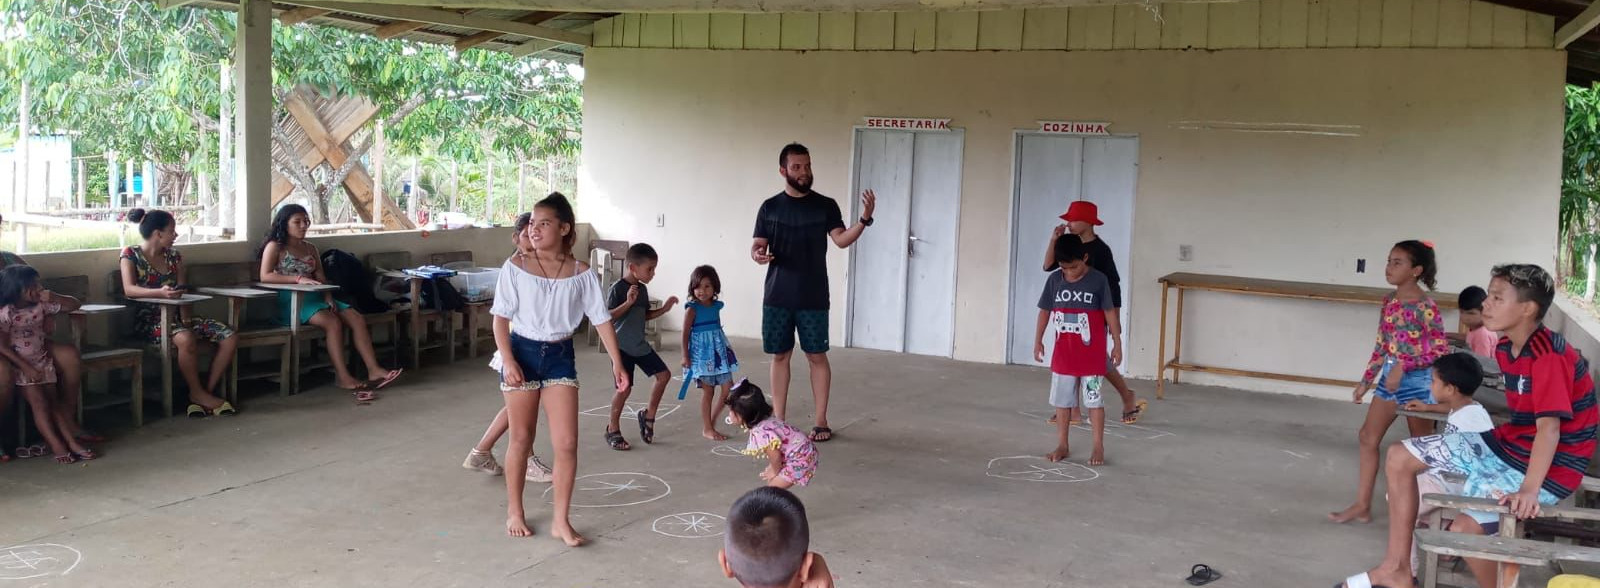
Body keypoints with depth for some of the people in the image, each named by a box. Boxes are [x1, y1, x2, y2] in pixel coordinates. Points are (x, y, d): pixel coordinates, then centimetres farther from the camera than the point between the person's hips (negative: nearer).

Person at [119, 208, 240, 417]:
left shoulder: (173, 255, 14)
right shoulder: (130, 255, -2)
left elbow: (183, 289, 8)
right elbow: (129, 289, -18)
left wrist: (186, 315, -11)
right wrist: (161, 293, -36)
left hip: (175, 316, 6)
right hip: (149, 320, -6)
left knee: (230, 337, -15)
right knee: (186, 338, -38)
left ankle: (208, 391, -9)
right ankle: (197, 393, -18)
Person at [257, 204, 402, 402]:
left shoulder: (310, 249, 19)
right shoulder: (275, 247, 1)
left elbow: (321, 278, 13)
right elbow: (265, 276, -13)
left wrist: (328, 297, -8)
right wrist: (298, 279, -22)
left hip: (314, 298, 7)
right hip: (290, 301, -7)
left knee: (357, 318, -16)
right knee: (333, 322, -32)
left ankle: (374, 370, -25)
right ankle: (342, 377, -30)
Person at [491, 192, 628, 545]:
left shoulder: (581, 273, -2)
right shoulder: (515, 268, -6)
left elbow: (601, 318, 1)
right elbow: (501, 317, -5)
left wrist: (616, 362, -3)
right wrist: (507, 360, -15)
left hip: (560, 356, 1)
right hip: (523, 353, -1)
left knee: (567, 443, -4)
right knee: (521, 439, 9)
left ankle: (561, 522, 7)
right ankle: (514, 512, 28)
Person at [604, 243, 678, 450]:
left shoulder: (642, 289, 8)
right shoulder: (618, 289, -16)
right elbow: (607, 318, -22)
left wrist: (664, 309, 8)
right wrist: (628, 302, -30)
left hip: (640, 345, 8)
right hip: (622, 347, -8)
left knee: (664, 374, 5)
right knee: (625, 388, -6)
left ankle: (649, 416, 20)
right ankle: (613, 430, 11)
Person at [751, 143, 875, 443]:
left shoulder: (826, 205, 0)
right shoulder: (770, 207, 5)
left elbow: (842, 239, -11)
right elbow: (758, 244, 6)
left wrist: (864, 219, -28)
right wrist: (756, 254, -17)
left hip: (813, 298, -2)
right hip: (777, 297, 2)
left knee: (817, 356, 2)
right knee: (780, 356, 7)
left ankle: (821, 421, 10)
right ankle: (779, 420, 16)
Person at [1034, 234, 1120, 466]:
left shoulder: (1098, 280, -10)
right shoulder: (1055, 280, -1)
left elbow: (1110, 312, -5)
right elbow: (1045, 311, 7)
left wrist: (1117, 344, -4)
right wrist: (1038, 341, 7)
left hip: (1091, 352, -3)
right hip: (1063, 352, 4)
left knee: (1093, 399, 2)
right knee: (1062, 400, 8)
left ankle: (1099, 447, 11)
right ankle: (1062, 446, 18)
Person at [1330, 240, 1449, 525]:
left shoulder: (1425, 306, -17)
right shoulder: (1389, 300, 5)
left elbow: (1441, 351, -18)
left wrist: (1404, 366, -25)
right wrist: (1367, 380, 14)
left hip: (1417, 381, -8)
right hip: (1390, 377, 8)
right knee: (1367, 438, 7)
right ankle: (1362, 506, 14)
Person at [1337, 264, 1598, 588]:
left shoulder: (1550, 356, -25)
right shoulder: (1505, 348, 4)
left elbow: (1549, 427, -34)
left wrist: (1529, 489, -44)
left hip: (1550, 464, -10)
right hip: (1507, 442, 10)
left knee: (1465, 529, -30)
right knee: (1399, 457, 5)